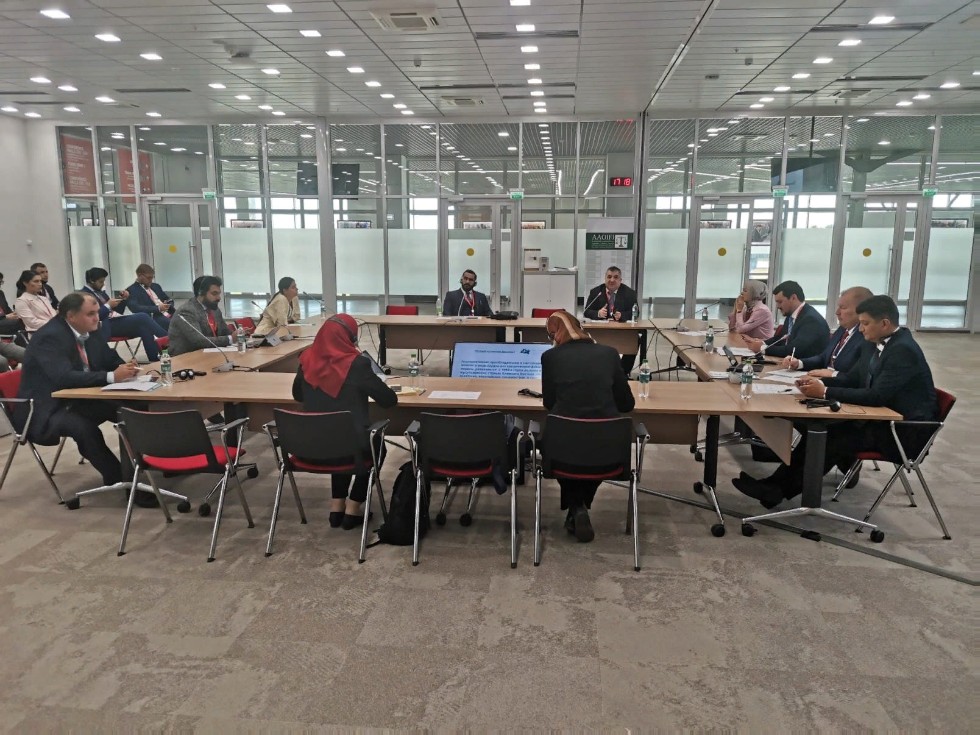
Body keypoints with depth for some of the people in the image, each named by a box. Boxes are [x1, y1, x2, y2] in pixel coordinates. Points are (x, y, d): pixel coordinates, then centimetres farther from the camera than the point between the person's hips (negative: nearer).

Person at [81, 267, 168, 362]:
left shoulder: (100, 292, 21)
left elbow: (117, 311, 23)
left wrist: (123, 299, 7)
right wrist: (107, 305, -16)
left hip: (116, 320, 8)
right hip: (107, 325, -8)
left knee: (143, 326, -21)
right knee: (142, 317, -24)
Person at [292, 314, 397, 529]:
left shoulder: (307, 360, -2)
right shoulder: (356, 363, -17)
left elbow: (297, 395, 16)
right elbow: (389, 400, -9)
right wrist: (371, 384, 11)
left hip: (312, 445, 5)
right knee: (377, 448, 29)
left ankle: (337, 506, 31)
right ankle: (353, 509, 24)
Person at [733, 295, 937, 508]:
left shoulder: (903, 350, -22)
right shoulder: (880, 344, 6)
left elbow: (876, 396, -29)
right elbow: (851, 378, 12)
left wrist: (826, 392, -25)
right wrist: (820, 382, -6)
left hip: (905, 430, -8)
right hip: (885, 418, 8)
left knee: (833, 437, -18)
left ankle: (780, 489, -8)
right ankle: (779, 482, -7)